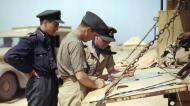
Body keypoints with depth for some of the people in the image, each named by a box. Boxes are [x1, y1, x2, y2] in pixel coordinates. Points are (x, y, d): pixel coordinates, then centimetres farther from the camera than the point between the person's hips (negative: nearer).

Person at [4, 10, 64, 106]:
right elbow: (10, 56, -24)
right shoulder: (32, 39, -15)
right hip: (39, 84, -8)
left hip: (53, 83, 8)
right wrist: (29, 70, -16)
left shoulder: (50, 39, 8)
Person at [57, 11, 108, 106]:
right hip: (74, 92, -10)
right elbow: (80, 75, -23)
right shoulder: (75, 43, -18)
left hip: (69, 88, 10)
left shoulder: (69, 37, 12)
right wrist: (96, 84, -7)